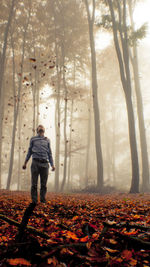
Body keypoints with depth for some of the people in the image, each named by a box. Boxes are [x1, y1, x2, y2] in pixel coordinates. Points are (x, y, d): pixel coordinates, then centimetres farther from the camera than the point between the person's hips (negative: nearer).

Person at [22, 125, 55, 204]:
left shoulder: (47, 140, 16)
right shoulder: (33, 139, 13)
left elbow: (49, 153, 16)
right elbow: (29, 152, 15)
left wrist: (52, 165, 7)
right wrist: (25, 163, 8)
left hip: (44, 163, 1)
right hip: (35, 162, -1)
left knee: (44, 183, 1)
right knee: (34, 183, -3)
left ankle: (43, 200, 12)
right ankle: (34, 201, 4)